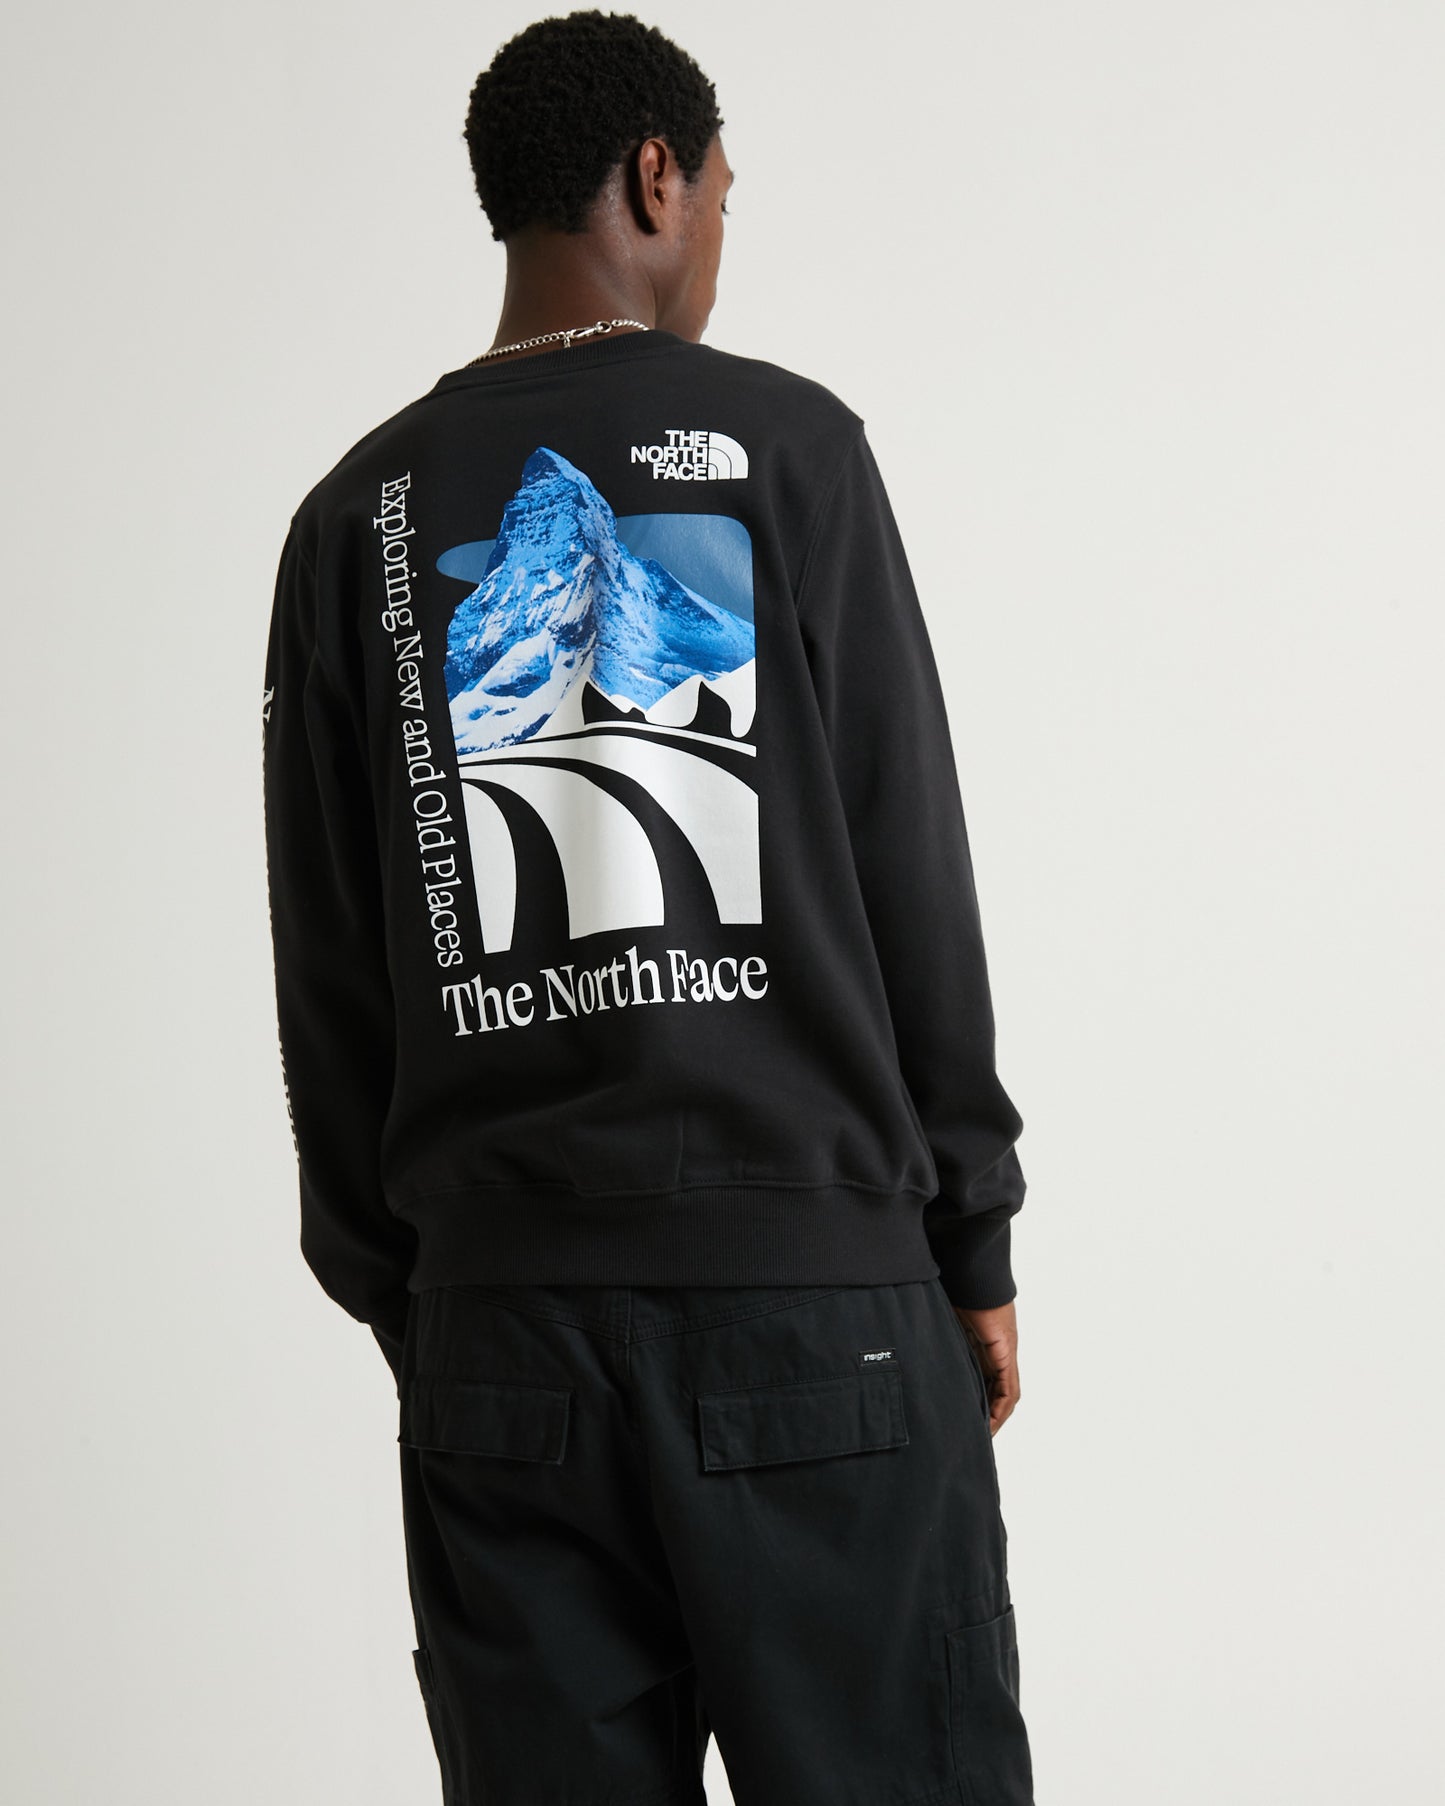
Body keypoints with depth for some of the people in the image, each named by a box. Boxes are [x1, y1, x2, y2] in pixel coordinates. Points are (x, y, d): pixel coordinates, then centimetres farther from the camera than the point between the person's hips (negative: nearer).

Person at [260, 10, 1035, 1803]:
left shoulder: (358, 514, 9)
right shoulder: (782, 444, 0)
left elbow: (327, 980, 10)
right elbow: (914, 879, -2)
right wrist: (976, 1243, 5)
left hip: (494, 1315, 4)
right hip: (812, 1285, -3)